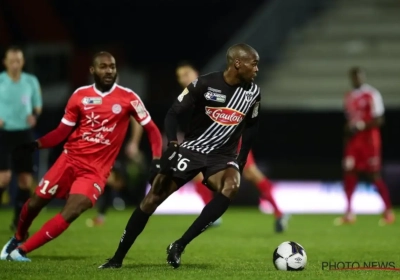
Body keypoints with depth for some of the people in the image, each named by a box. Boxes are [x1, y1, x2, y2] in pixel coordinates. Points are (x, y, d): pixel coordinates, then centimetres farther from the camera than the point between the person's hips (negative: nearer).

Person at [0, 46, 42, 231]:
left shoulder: (31, 81, 3)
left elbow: (37, 104, 15)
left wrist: (35, 115, -6)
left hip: (24, 134, 3)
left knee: (26, 180, 2)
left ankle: (18, 222, 16)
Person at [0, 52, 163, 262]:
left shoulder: (127, 98, -7)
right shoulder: (80, 95, 1)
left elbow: (151, 129, -3)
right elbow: (63, 131, 5)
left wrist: (157, 160, -15)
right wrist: (35, 145, -8)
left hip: (96, 170, -2)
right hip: (70, 159, 3)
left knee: (70, 213, -19)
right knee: (36, 202, 6)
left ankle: (22, 250, -8)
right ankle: (17, 239, 37)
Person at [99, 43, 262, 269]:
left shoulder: (253, 93, -2)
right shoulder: (205, 84, -14)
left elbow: (251, 128, 14)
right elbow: (174, 113, -9)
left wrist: (241, 162, 12)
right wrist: (172, 144, -24)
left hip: (223, 155, 2)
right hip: (192, 148, -2)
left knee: (232, 186, -32)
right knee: (152, 199, -5)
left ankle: (179, 246, -25)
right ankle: (118, 258, 9)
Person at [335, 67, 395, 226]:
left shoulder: (372, 95, -9)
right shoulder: (349, 97, 13)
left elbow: (378, 120, -12)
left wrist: (360, 125, -20)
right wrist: (348, 128, 4)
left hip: (369, 141, -7)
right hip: (353, 141, 7)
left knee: (374, 175, -5)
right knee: (349, 173, 2)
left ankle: (388, 212, 3)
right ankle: (349, 214, 7)